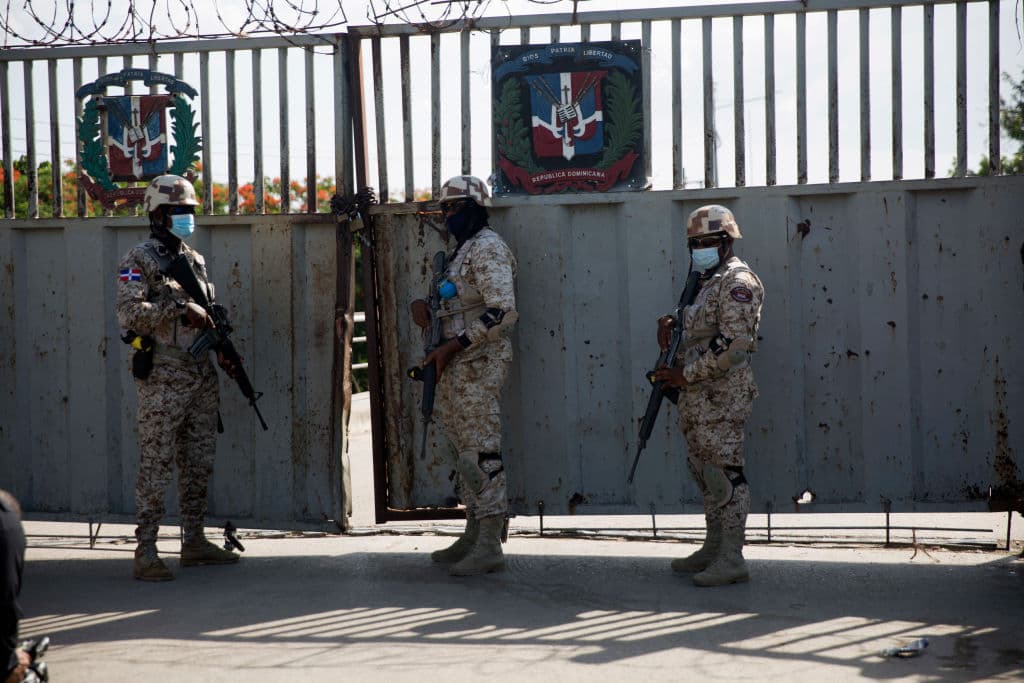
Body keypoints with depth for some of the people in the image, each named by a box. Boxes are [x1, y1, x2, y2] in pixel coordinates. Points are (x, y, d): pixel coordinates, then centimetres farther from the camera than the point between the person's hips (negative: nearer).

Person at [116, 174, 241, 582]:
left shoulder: (195, 260, 16)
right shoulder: (139, 261, -6)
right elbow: (129, 312, -19)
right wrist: (179, 308, -23)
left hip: (202, 378, 7)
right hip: (163, 381, -7)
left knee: (198, 464, 11)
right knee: (156, 467, -6)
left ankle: (194, 541, 20)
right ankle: (146, 554, -2)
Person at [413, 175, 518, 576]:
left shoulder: (487, 248, -11)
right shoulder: (461, 250, 19)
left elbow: (503, 311, -21)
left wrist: (453, 345, -21)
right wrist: (423, 305, 7)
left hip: (478, 363, -10)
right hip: (456, 366, 10)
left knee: (482, 451, -9)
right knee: (465, 450, 12)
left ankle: (489, 546, -8)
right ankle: (474, 534, 18)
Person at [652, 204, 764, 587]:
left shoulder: (737, 282, -10)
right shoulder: (707, 283, 20)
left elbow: (733, 345, -20)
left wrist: (685, 374, -17)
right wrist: (670, 335, 6)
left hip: (721, 397, -10)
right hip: (698, 398, 10)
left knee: (725, 472, -9)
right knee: (706, 474, 14)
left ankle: (731, 559, -8)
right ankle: (714, 549, 23)